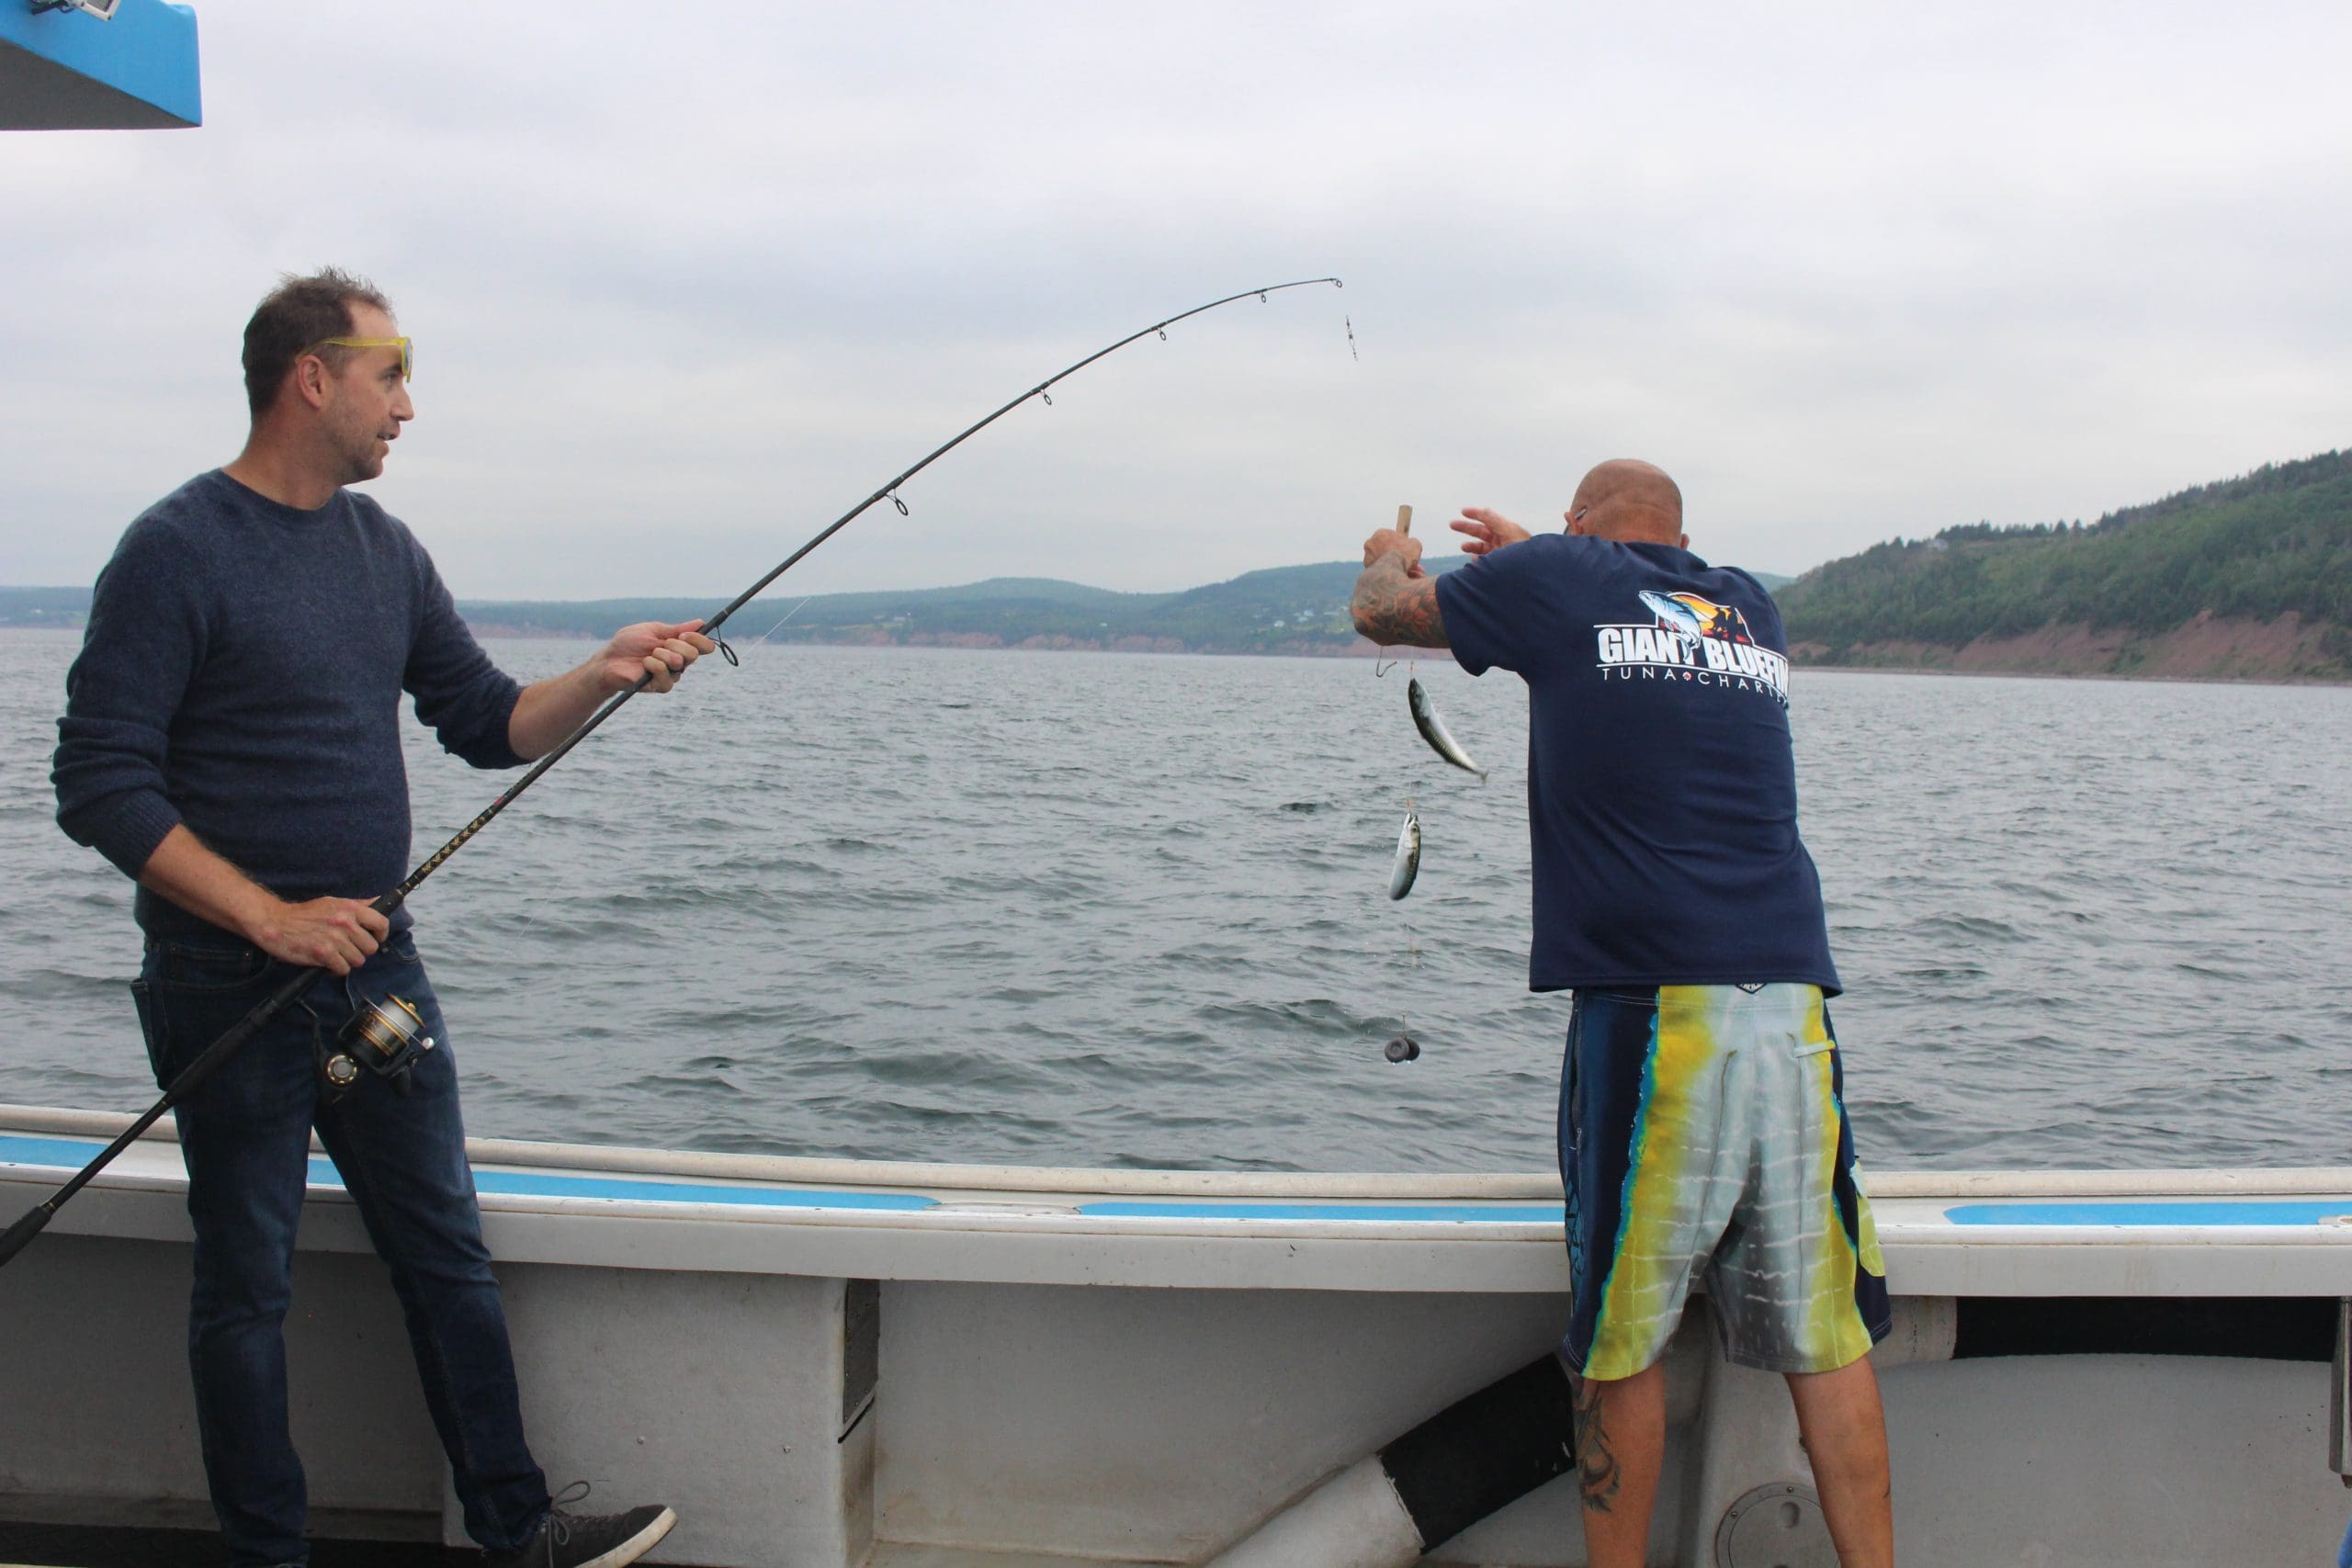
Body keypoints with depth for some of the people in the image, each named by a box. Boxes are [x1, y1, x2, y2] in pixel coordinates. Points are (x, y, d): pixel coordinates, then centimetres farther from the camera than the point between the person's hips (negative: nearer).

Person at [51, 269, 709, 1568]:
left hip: (374, 962, 6)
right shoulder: (176, 551, -12)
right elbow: (101, 786, -15)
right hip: (227, 984, -6)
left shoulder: (386, 549, 9)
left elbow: (489, 725, 12)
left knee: (448, 1254, 11)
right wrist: (272, 918, -20)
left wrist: (603, 676, -5)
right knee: (247, 1285, 8)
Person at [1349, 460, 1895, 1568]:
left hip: (1653, 1007, -4)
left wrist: (1393, 559, 43)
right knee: (1824, 1333, 7)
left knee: (1621, 1343, 5)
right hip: (1791, 999, 5)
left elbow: (1380, 612, 21)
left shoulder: (1560, 579, 6)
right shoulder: (1750, 609, 20)